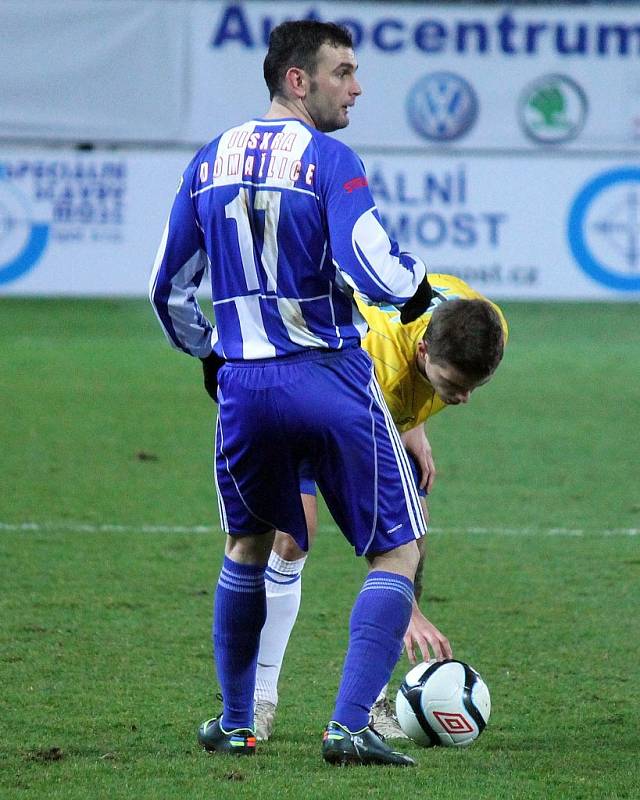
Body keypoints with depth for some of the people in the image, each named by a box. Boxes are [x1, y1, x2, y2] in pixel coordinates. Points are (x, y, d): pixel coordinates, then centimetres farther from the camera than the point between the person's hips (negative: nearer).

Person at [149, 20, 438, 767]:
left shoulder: (211, 160, 9)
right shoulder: (327, 160, -10)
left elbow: (168, 287, 14)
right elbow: (368, 266, -21)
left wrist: (204, 352, 31)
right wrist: (416, 284, 1)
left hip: (242, 387, 6)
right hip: (330, 382, -5)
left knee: (248, 546, 26)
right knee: (399, 551, 3)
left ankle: (235, 724, 28)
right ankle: (350, 726, -10)